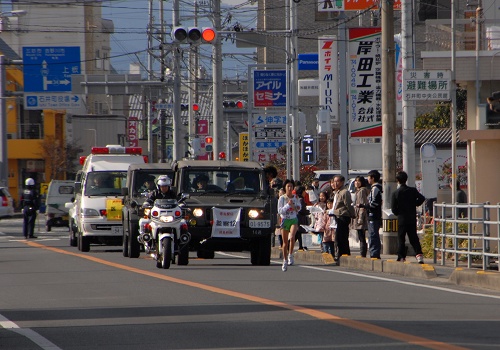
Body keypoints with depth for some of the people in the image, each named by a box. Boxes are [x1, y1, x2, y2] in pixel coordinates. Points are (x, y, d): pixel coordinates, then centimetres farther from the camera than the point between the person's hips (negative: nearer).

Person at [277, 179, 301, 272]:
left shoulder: (296, 197, 3)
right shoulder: (282, 198, -3)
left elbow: (299, 208, 17)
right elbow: (280, 211, -8)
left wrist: (294, 206, -4)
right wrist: (288, 205, -17)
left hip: (294, 220, 0)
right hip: (285, 220, 0)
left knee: (292, 237, -26)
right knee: (285, 242, 5)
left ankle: (290, 255, -13)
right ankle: (285, 260, 17)